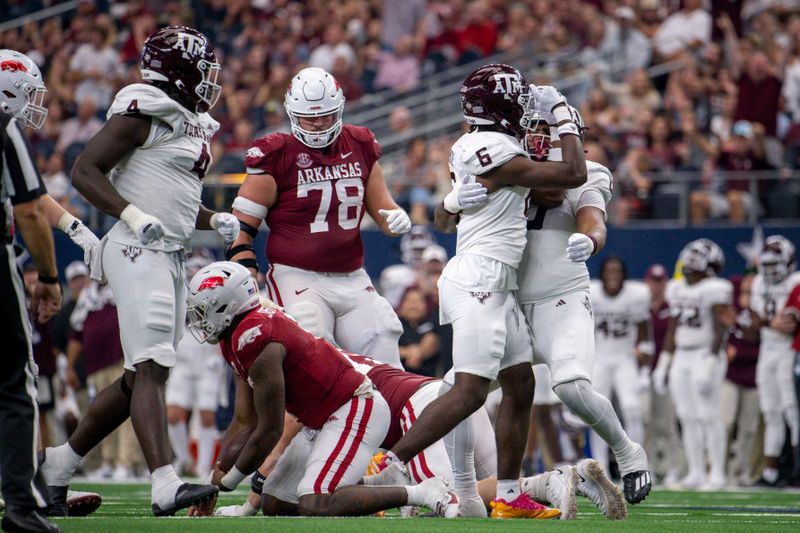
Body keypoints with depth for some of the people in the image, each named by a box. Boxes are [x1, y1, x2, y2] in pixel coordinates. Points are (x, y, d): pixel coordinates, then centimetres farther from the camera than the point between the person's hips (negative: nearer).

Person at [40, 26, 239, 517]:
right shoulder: (144, 113, -8)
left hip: (170, 258, 9)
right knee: (151, 370, -18)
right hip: (138, 254, -9)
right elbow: (85, 171, -11)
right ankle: (166, 485, -28)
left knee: (139, 379, 10)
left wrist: (216, 220, 12)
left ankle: (59, 464, 21)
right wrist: (133, 215, -23)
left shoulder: (192, 126, 19)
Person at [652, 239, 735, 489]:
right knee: (687, 417, 5)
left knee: (709, 415, -8)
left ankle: (717, 473, -3)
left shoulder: (715, 290, -10)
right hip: (681, 357, 7)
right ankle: (696, 471, 10)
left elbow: (720, 331, -14)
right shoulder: (677, 289, 13)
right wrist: (663, 363, 18)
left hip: (705, 356, -7)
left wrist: (710, 364, -21)